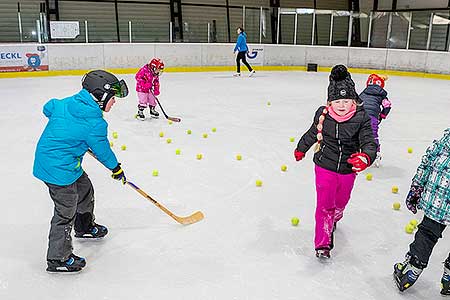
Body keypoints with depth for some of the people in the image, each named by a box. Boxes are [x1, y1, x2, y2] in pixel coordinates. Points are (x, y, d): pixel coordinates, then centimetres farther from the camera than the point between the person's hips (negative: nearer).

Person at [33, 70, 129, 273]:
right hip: (58, 168, -10)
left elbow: (48, 108, 20)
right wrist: (116, 168, 8)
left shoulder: (68, 102, 1)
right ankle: (58, 258, 10)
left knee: (84, 190, 25)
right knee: (66, 211, -1)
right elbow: (102, 151, -9)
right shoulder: (95, 123, -21)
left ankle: (85, 227, 48)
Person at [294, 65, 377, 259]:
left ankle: (333, 220, 57)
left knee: (341, 202, 23)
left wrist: (365, 157, -42)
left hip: (347, 169, 1)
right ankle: (323, 243, 13)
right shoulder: (323, 114, -11)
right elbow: (312, 133, 8)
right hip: (325, 167, -1)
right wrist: (301, 149, 24)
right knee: (325, 204, 0)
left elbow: (369, 142, -18)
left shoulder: (361, 118, -14)